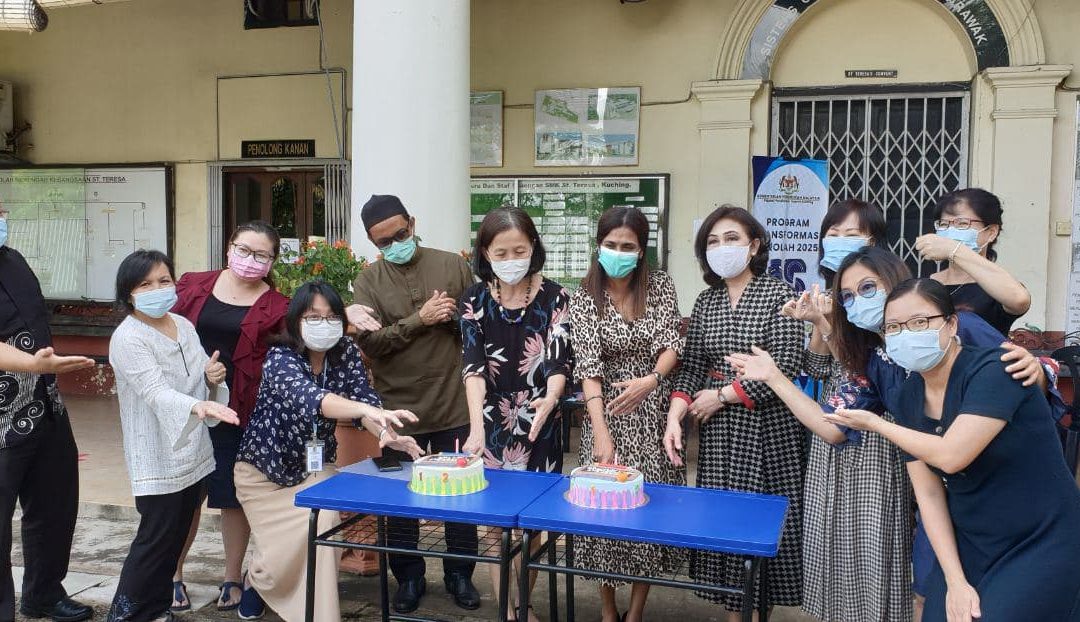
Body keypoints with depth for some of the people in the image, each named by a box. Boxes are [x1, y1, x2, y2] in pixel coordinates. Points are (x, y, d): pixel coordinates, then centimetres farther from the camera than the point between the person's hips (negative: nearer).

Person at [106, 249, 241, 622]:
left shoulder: (183, 326, 7)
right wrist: (198, 406, -46)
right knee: (156, 540, 0)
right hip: (157, 458, -7)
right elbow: (156, 393, -28)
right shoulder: (128, 339, -16)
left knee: (177, 537, 16)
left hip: (193, 452, 7)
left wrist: (213, 380, -9)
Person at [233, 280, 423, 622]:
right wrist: (369, 410, -62)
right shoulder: (279, 357, -27)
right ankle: (256, 580, 31)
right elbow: (309, 397, -45)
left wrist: (386, 433, -42)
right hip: (265, 468, -3)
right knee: (283, 548, -4)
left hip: (315, 466, 3)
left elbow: (363, 397, -20)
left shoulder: (346, 352, -11)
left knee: (323, 529, -18)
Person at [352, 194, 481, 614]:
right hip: (398, 410, 0)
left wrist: (453, 317, -16)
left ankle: (460, 574, 31)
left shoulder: (453, 266, 0)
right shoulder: (368, 282, 0)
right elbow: (370, 341, -12)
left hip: (454, 406, 0)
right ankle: (409, 578, 30)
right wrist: (419, 319, -21)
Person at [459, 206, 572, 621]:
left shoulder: (553, 297, -5)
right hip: (493, 424, 0)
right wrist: (476, 427, -28)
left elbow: (559, 361, -12)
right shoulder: (474, 301, -4)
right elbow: (473, 366, -13)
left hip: (540, 425, 0)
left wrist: (549, 399, -35)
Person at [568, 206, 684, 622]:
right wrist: (601, 432, -26)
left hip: (654, 411, 1)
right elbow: (588, 366, -15)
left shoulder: (660, 286, -1)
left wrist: (651, 380, -29)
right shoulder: (585, 297, -6)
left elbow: (671, 344, -7)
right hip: (607, 411, -1)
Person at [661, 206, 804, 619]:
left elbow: (785, 366, -13)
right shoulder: (705, 302, 8)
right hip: (718, 431, 4)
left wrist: (723, 395, -11)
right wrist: (675, 417, -10)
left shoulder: (778, 295, -6)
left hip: (768, 428, -4)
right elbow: (692, 367, 5)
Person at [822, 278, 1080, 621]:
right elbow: (928, 493, -2)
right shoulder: (909, 395, -1)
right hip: (969, 547, 6)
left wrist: (876, 424, -14)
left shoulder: (994, 369, -19)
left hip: (1042, 546, -5)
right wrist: (955, 581, -9)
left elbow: (950, 456, -29)